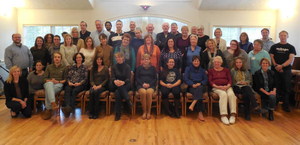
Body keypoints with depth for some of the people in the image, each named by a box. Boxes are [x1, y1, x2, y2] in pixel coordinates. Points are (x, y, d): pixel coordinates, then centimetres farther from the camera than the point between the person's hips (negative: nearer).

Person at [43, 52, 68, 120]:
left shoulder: (64, 68, 18)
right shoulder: (49, 67, 23)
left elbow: (65, 79, 10)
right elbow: (45, 78, 15)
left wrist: (59, 81, -9)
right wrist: (50, 80, -7)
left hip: (59, 84, -1)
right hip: (49, 83, 1)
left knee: (48, 91, -36)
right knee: (50, 84, -40)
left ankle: (48, 110, -39)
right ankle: (53, 103, -60)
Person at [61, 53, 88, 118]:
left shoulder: (85, 67, 16)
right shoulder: (72, 67, 26)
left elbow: (85, 78, 5)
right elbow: (68, 76, 18)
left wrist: (79, 83, -11)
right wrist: (69, 82, -4)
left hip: (80, 84, -3)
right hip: (71, 84, 3)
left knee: (74, 91, -36)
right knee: (67, 90, -33)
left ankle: (70, 108, -54)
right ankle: (67, 106, -55)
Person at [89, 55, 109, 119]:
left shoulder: (105, 68, 10)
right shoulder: (93, 69, 19)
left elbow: (107, 79, 1)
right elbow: (91, 80, 12)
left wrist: (100, 85, -12)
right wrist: (94, 85, -10)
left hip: (102, 86, -2)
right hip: (94, 85, 3)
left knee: (96, 92, -35)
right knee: (91, 92, -32)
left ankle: (96, 113, -29)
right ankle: (91, 112, -28)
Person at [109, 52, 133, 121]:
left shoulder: (127, 66, 6)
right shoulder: (114, 67, 13)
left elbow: (128, 79, -7)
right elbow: (112, 77, -3)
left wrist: (123, 82, -32)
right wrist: (115, 81, -30)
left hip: (126, 85, -2)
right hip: (115, 86, 2)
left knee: (117, 92, -35)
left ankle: (118, 113, -31)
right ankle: (128, 100, -37)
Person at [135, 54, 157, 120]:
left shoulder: (153, 68, 15)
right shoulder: (139, 68, 16)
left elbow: (155, 78, 10)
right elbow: (137, 78, 9)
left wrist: (149, 84, -7)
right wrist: (142, 84, -8)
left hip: (151, 85, 0)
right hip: (141, 85, 0)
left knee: (149, 92, -34)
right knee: (143, 93, -34)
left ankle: (149, 112, -21)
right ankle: (144, 112, -22)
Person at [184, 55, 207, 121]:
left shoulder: (202, 70, 23)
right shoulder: (188, 69, 15)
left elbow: (205, 80, 12)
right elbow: (186, 79, 2)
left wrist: (200, 83, -11)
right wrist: (192, 84, -16)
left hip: (201, 86, 2)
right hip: (191, 87, -2)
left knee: (199, 88, -38)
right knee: (199, 93, -36)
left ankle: (193, 104, -47)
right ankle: (200, 113, -42)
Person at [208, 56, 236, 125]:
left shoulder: (226, 70, 22)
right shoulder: (211, 71, 17)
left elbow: (230, 80, 11)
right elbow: (210, 81, 4)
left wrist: (227, 86, -10)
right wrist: (217, 86, -13)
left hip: (227, 87, 2)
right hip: (216, 88, -2)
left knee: (231, 94, -32)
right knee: (223, 94, -35)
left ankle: (233, 115, -33)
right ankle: (223, 115, -40)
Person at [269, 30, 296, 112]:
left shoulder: (291, 47, 8)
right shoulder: (274, 46, 11)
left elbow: (291, 59, -2)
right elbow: (271, 57, 5)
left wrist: (282, 66, -17)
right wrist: (276, 66, -10)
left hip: (286, 70, 0)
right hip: (275, 70, 0)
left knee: (287, 88, -1)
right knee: (276, 88, 2)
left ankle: (285, 105, 7)